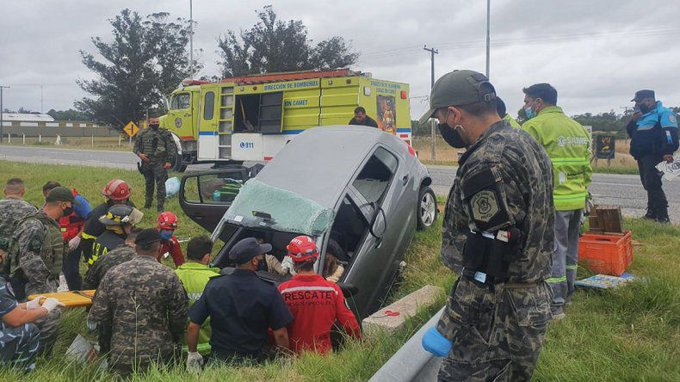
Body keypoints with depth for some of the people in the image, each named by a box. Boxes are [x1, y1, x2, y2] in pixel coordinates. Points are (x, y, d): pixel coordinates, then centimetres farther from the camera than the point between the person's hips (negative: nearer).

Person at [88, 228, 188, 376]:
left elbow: (98, 317, 4)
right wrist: (176, 347, 15)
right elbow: (179, 318, -2)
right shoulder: (168, 276, -7)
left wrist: (106, 351, 17)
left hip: (120, 356, 3)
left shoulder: (113, 274, 2)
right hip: (158, 358, -3)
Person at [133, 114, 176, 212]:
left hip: (159, 164, -4)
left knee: (160, 185, -7)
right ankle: (147, 204, 30)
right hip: (146, 163, 4)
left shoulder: (165, 133, 1)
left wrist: (169, 161, -10)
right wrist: (139, 154, -8)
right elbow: (136, 146, 13)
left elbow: (172, 148, -2)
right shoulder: (143, 134, 9)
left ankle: (160, 207, -5)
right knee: (148, 184, 16)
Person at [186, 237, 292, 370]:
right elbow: (280, 334, -12)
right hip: (255, 362, -3)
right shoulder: (269, 291, -14)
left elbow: (192, 326, -3)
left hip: (219, 359, 3)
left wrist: (192, 354, 12)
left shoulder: (213, 285, -7)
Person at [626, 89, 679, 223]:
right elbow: (630, 132, 24)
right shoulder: (642, 115, 21)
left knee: (652, 184, -16)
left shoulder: (663, 113, -8)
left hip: (654, 156, -9)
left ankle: (663, 217, -15)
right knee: (648, 185, 13)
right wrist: (633, 121, 5)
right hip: (642, 156, 9)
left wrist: (668, 152, -30)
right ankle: (652, 213, 21)